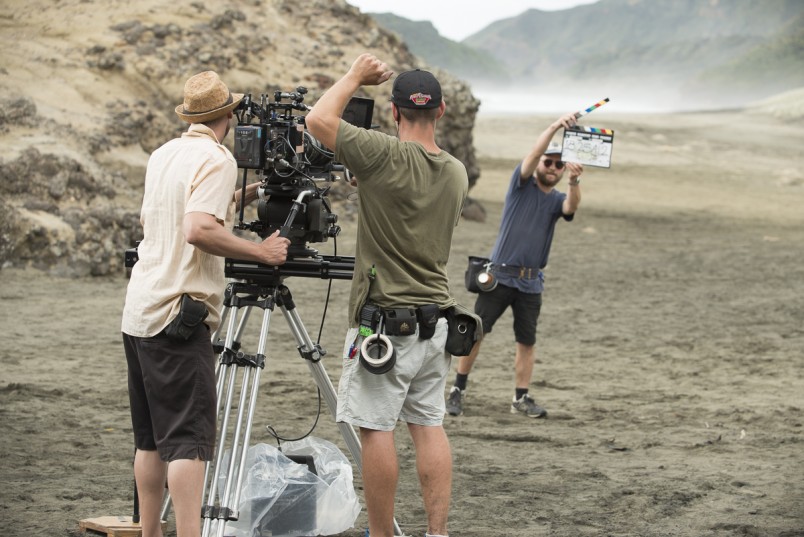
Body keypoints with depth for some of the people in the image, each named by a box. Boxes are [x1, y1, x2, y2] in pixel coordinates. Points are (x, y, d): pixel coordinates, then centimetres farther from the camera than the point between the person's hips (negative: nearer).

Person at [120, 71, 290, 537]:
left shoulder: (163, 155, 16)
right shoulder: (217, 160, -10)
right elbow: (199, 230, -23)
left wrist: (238, 199, 31)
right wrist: (260, 251, -14)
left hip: (140, 311, 9)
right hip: (179, 315, -9)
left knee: (151, 437, 13)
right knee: (189, 438, -12)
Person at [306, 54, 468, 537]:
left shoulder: (386, 155, -15)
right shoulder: (456, 173, 6)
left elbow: (319, 119, -12)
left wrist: (357, 76, 2)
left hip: (385, 320, -7)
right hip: (437, 318, 7)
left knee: (376, 427, -1)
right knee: (429, 423, 11)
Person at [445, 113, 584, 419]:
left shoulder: (558, 200, 8)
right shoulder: (523, 184, 2)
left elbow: (571, 206, -16)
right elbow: (534, 154, -16)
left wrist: (574, 182, -37)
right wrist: (555, 127, -29)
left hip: (531, 282, 3)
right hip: (499, 275, -3)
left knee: (527, 341, 6)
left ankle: (521, 399, 15)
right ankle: (458, 390, 5)